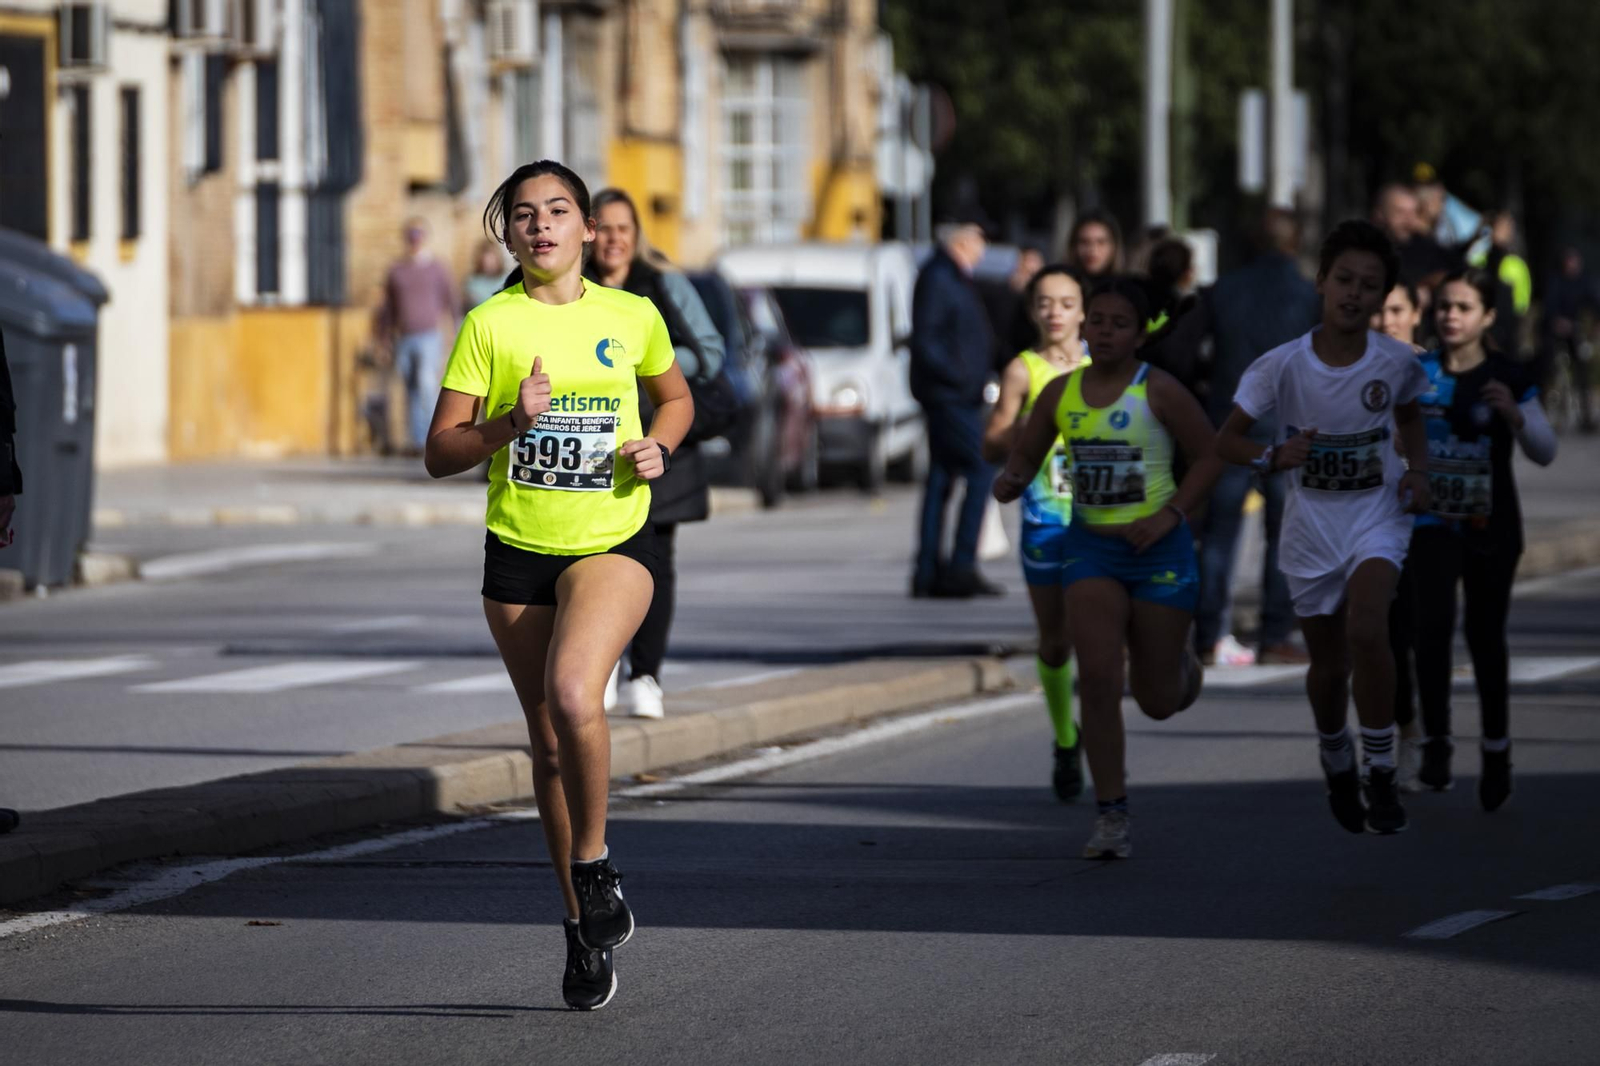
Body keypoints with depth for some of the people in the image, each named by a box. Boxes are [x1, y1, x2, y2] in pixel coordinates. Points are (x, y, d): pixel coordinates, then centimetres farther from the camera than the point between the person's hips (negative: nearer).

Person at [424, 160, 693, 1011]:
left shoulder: (633, 317, 1)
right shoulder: (490, 325, -3)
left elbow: (675, 397, 20)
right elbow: (440, 453, -4)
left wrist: (658, 447, 0)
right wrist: (512, 422, -21)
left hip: (613, 543, -1)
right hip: (519, 553, 2)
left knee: (572, 693, -28)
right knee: (549, 742, 8)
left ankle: (595, 865, -6)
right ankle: (585, 926, 22)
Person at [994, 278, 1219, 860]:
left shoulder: (1158, 391, -9)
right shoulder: (1061, 393, 3)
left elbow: (1208, 457, -4)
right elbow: (1026, 455, 13)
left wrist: (1169, 515, -14)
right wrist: (1009, 482, -9)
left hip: (1158, 549, -2)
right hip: (1091, 548, 2)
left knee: (1157, 700, 6)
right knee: (1098, 678, -13)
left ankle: (1181, 664, 46)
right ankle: (1112, 817, -6)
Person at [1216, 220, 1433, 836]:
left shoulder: (1396, 362, -10)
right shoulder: (1282, 365, -15)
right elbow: (1226, 440, -8)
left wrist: (1417, 471, -6)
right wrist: (1273, 457, -28)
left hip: (1377, 514, -1)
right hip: (1311, 525, 1)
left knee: (1366, 630, -26)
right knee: (1329, 664, 10)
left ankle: (1380, 774, -13)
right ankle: (1337, 765, 41)